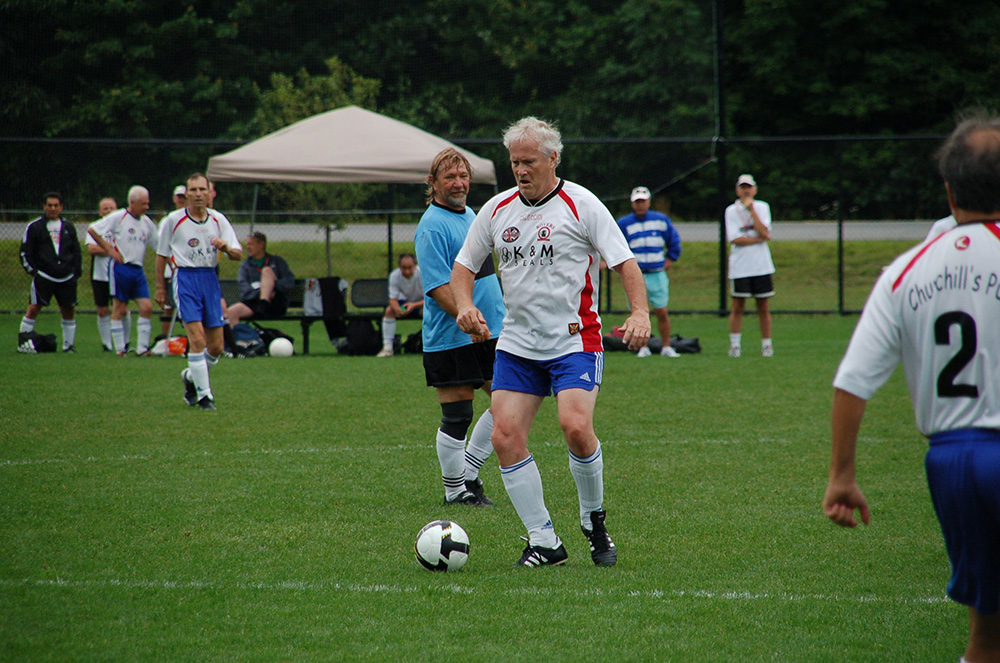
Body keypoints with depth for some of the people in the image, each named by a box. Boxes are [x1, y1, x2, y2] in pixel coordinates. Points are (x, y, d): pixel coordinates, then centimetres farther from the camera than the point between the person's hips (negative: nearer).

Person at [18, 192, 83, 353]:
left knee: (69, 310, 5)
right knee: (33, 309, -10)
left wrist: (77, 271, 8)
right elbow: (25, 252, 2)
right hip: (43, 277, -4)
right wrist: (32, 271, -6)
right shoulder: (34, 227, 1)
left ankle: (68, 344, 16)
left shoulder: (68, 227, 12)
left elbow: (77, 252, 18)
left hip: (66, 278, 4)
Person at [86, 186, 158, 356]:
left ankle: (142, 348, -2)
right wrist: (109, 249, -7)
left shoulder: (147, 222, 12)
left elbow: (158, 245, 22)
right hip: (121, 267, -5)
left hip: (138, 270, 5)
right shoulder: (118, 217, -5)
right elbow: (92, 229, -5)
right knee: (120, 308, -1)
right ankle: (120, 348, 7)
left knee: (147, 306, -6)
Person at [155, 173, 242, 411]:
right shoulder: (174, 220, -2)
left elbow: (238, 254, 2)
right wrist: (160, 287, 7)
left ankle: (191, 377, 32)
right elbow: (162, 254, 8)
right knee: (197, 339, -16)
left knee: (216, 348, 4)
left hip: (210, 278, 4)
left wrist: (226, 248, -20)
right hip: (185, 277, -4)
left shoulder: (218, 220, 5)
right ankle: (203, 394, -7)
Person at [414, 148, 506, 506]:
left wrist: (499, 318, 23)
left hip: (490, 333, 9)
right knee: (456, 418, -1)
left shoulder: (471, 215, 14)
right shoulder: (432, 227, -14)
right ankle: (455, 491, 11)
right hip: (450, 339, -9)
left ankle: (469, 473, 17)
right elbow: (439, 288, -22)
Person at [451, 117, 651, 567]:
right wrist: (466, 306, -3)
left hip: (575, 341, -5)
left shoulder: (580, 205, -6)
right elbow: (464, 264, 17)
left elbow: (624, 261, -7)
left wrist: (640, 313, -23)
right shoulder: (497, 209, 8)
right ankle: (543, 542, 2)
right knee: (505, 437, -8)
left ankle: (594, 520, 2)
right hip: (516, 344, 5)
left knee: (576, 427, -24)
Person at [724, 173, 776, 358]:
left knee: (764, 307, 4)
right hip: (739, 267, -2)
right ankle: (735, 344, 5)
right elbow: (735, 239, -10)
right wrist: (760, 239, -9)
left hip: (761, 266, 2)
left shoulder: (762, 207, 6)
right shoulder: (731, 211, 0)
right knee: (738, 307, -2)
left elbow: (763, 232, -9)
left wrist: (751, 209, -11)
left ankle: (766, 344, 11)